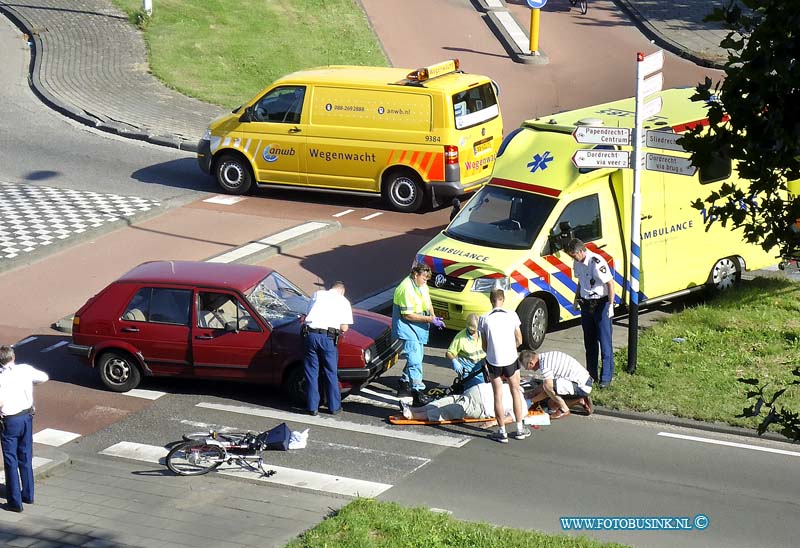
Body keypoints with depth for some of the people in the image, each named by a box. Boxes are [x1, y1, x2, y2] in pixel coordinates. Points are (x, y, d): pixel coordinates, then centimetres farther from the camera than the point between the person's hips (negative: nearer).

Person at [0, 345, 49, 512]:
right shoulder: (25, 370, -5)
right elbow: (44, 377, 9)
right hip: (27, 416, 5)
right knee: (26, 458, 18)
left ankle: (15, 502, 6)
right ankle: (28, 495, 28)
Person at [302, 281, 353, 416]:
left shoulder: (318, 294, 18)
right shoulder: (343, 301, 11)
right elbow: (344, 328, 5)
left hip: (309, 333, 2)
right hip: (327, 338, -2)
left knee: (311, 373, 12)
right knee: (331, 373, 12)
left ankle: (313, 407, 16)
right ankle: (334, 407, 20)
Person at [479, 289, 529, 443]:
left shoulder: (485, 319, -6)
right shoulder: (512, 315, -6)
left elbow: (484, 345, -1)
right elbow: (519, 341, 1)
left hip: (493, 361, -1)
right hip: (511, 359, 1)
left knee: (498, 396, 8)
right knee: (516, 392, 16)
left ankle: (502, 432, 10)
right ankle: (520, 429, 22)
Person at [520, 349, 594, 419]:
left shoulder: (545, 365, -20)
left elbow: (548, 386, -18)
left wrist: (532, 401, -6)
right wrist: (531, 393, 21)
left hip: (582, 386, -11)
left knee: (548, 386, -28)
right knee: (552, 404, 18)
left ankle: (564, 409, -8)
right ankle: (582, 401, 17)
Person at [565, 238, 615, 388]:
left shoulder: (597, 262, -21)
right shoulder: (577, 263, 4)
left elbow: (610, 283, -19)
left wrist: (611, 305, -21)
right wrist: (576, 299, 20)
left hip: (601, 304, -8)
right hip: (586, 304, 8)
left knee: (605, 342, -4)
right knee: (589, 341, 13)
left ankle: (606, 377, 0)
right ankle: (591, 374, 22)